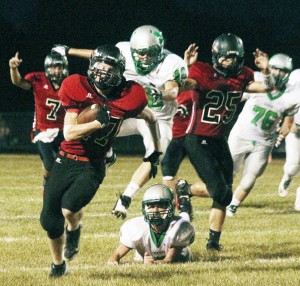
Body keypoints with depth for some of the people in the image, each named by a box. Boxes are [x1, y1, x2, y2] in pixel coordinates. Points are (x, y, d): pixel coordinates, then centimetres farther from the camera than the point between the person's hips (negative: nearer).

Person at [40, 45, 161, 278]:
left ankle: (74, 229, 11)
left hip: (93, 166, -1)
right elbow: (69, 132, -16)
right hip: (65, 161, 2)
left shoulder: (128, 97, -10)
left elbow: (150, 118, 12)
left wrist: (156, 150, 18)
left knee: (70, 208, -27)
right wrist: (99, 122, -27)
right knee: (49, 220, 4)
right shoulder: (79, 89, -11)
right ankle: (58, 263, 33)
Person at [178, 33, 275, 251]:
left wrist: (266, 70, -17)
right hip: (198, 141, -7)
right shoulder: (203, 72, -15)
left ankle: (214, 241, 18)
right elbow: (184, 86, -31)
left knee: (224, 196, 7)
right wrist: (187, 67, -47)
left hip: (220, 141, 7)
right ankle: (184, 190, 11)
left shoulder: (242, 77, 3)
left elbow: (267, 87, 1)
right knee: (218, 190, -16)